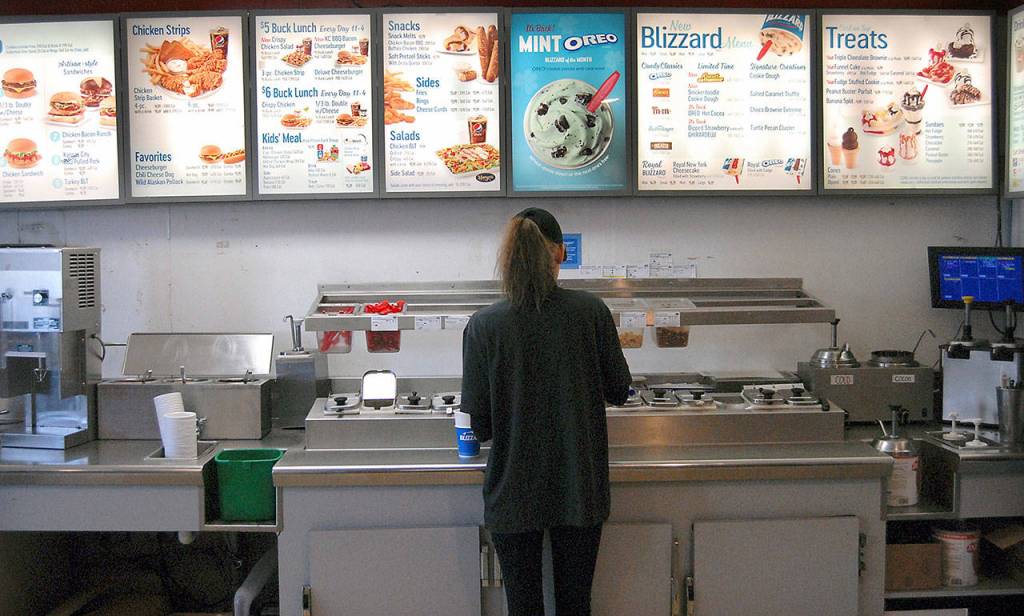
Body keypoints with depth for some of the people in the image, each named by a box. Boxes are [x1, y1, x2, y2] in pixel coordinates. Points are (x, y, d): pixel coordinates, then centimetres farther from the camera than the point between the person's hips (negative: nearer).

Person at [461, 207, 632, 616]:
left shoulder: (483, 326, -13)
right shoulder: (591, 311, -10)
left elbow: (478, 424, -9)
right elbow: (618, 390, 1)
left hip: (514, 493, -1)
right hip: (579, 489, 1)